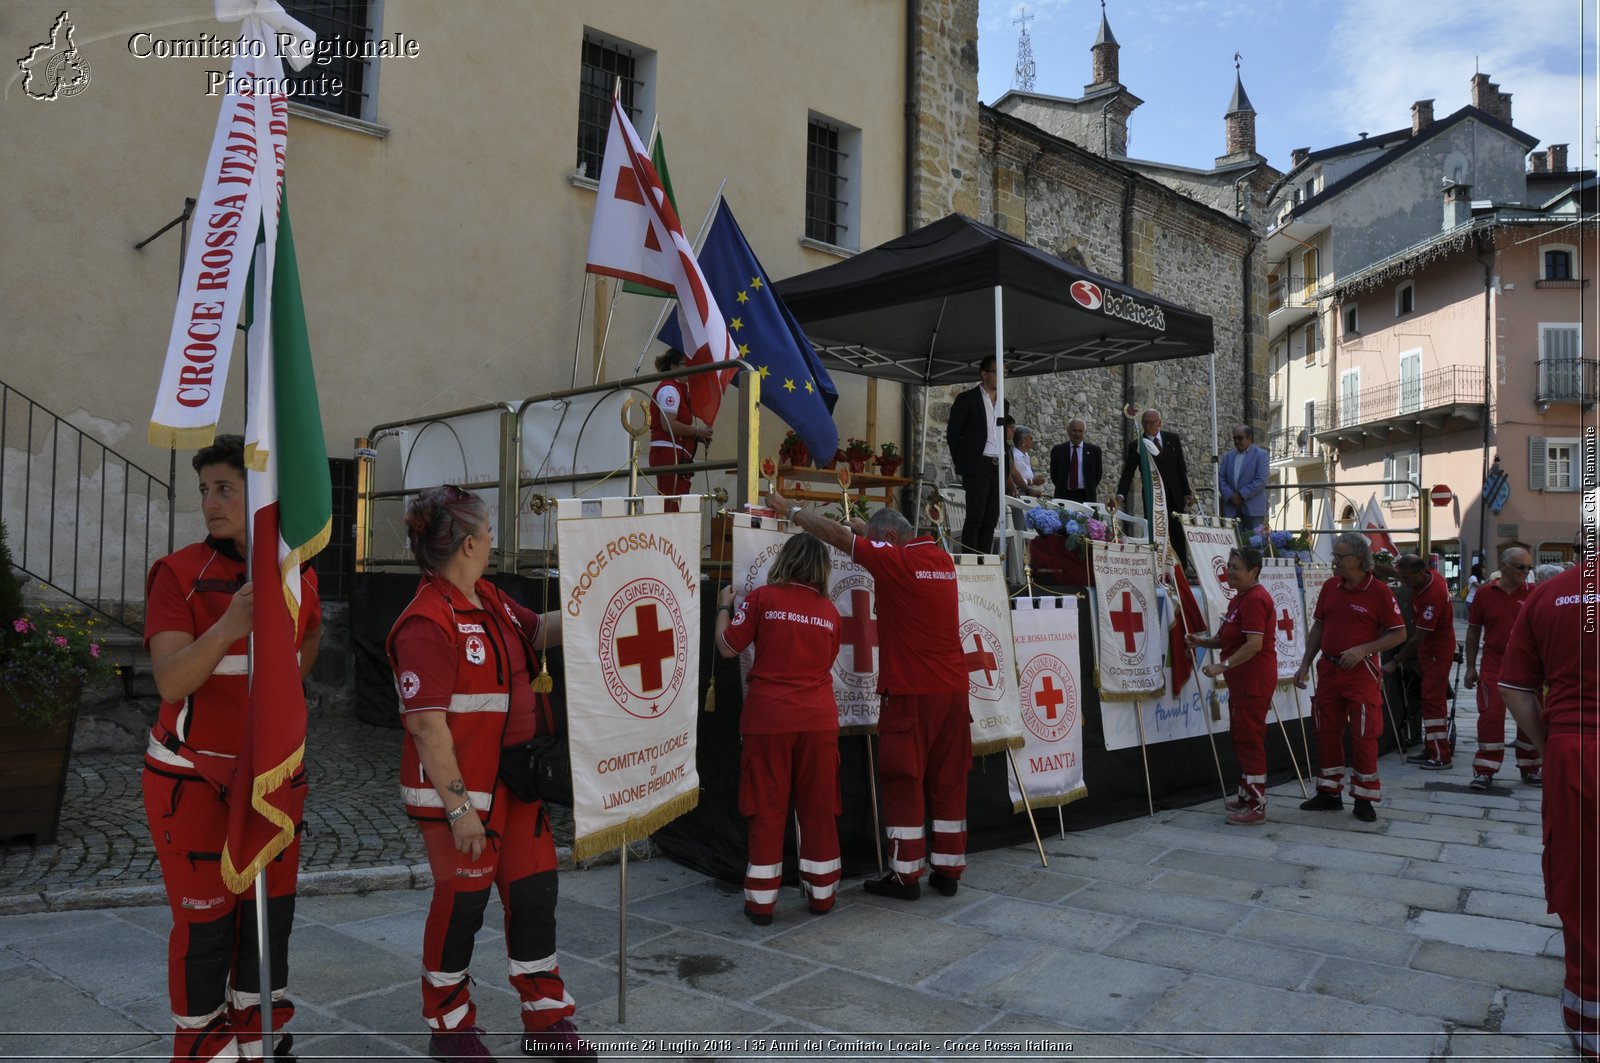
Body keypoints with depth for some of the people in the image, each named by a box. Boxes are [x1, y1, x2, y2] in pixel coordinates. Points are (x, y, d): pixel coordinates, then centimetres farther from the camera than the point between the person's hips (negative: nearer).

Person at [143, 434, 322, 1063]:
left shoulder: (299, 577, 1)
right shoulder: (179, 574, -11)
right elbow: (171, 682, -23)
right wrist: (228, 626, -38)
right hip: (193, 780, -4)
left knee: (271, 916, 12)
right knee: (205, 923, 3)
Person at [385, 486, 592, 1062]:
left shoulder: (490, 600, 6)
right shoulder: (427, 624, -21)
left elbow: (541, 630, 23)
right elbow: (427, 726, -23)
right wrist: (458, 809, -22)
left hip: (517, 782, 9)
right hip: (459, 790, -8)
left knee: (534, 892, 14)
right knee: (462, 902, 8)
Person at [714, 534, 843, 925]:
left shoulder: (762, 598, -4)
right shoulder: (829, 610, 8)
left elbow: (727, 647, 0)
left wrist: (723, 607, 15)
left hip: (769, 717, -2)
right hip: (819, 719, 3)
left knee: (767, 809, 5)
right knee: (819, 808, 11)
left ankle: (761, 901, 10)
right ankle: (821, 894, 20)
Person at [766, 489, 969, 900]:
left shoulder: (895, 560, -10)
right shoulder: (942, 559, 10)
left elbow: (837, 535, -5)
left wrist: (791, 508, 6)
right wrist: (868, 528, 26)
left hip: (910, 691, -7)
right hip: (953, 687, 7)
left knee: (903, 781, 1)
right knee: (949, 780, 11)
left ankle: (905, 875, 6)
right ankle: (948, 870, 17)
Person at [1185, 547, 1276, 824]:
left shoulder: (1255, 599, -18)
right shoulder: (1240, 598, 16)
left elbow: (1254, 644, -26)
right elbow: (1228, 638, 21)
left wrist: (1223, 665, -27)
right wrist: (1203, 641, 4)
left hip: (1254, 681, -11)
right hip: (1241, 681, 11)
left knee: (1249, 739, -6)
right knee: (1241, 737, 18)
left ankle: (1257, 805, 1)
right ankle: (1247, 796, 30)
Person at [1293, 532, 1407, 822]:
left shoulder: (1378, 591, -9)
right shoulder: (1330, 586, 7)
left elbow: (1399, 634, -8)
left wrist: (1363, 650, -18)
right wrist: (1306, 664, 9)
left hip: (1360, 673, -5)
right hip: (1328, 670, 6)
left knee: (1363, 737, 0)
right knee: (1327, 733, 11)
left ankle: (1364, 800, 12)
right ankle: (1329, 793, 23)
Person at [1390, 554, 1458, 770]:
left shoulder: (1432, 596, -31)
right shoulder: (1427, 576, -5)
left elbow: (1418, 638, -28)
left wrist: (1395, 662, -25)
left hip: (1438, 650, -10)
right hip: (1428, 647, 10)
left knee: (1433, 700, -9)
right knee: (1430, 698, 13)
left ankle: (1441, 756, -5)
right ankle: (1431, 749, 20)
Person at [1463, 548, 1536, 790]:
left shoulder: (1534, 594, -1)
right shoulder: (1484, 593, 0)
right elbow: (1473, 631, 5)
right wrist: (1471, 667, 4)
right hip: (1494, 665, -1)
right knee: (1491, 716, -4)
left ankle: (1530, 768, 25)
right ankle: (1485, 771, 2)